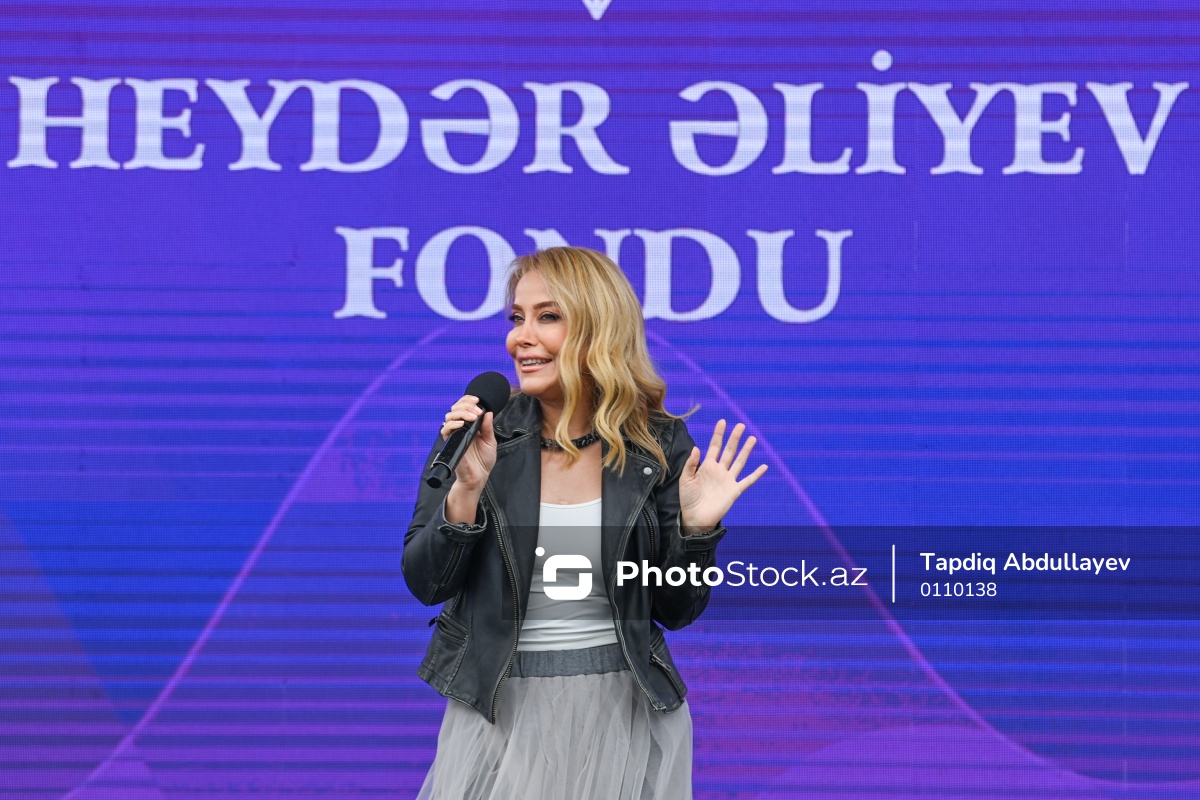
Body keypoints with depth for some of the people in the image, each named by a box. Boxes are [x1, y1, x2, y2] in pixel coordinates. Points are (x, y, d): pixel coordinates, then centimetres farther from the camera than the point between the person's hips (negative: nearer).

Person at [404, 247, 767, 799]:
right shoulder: (475, 431, -3)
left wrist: (696, 527, -16)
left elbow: (675, 611, 1)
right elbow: (427, 583, -5)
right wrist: (468, 488, -18)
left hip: (625, 712, 0)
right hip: (501, 710, 0)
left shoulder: (659, 444, -3)